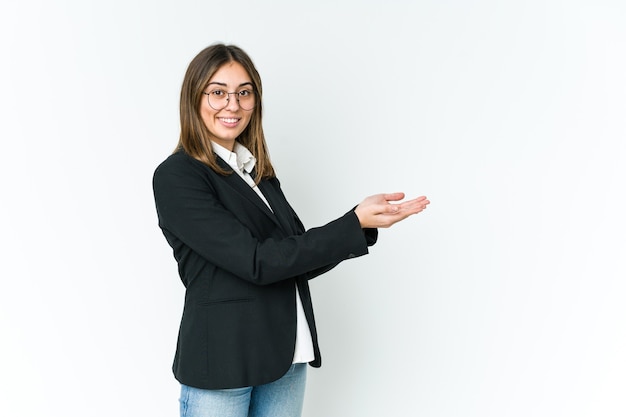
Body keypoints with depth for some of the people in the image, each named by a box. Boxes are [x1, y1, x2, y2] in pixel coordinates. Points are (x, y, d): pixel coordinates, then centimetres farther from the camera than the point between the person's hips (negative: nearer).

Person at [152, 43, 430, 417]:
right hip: (222, 367, -6)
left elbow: (297, 261, 7)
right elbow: (256, 262, -18)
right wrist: (355, 223, -17)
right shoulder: (176, 176, -12)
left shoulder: (258, 171, 9)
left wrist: (369, 222, -5)